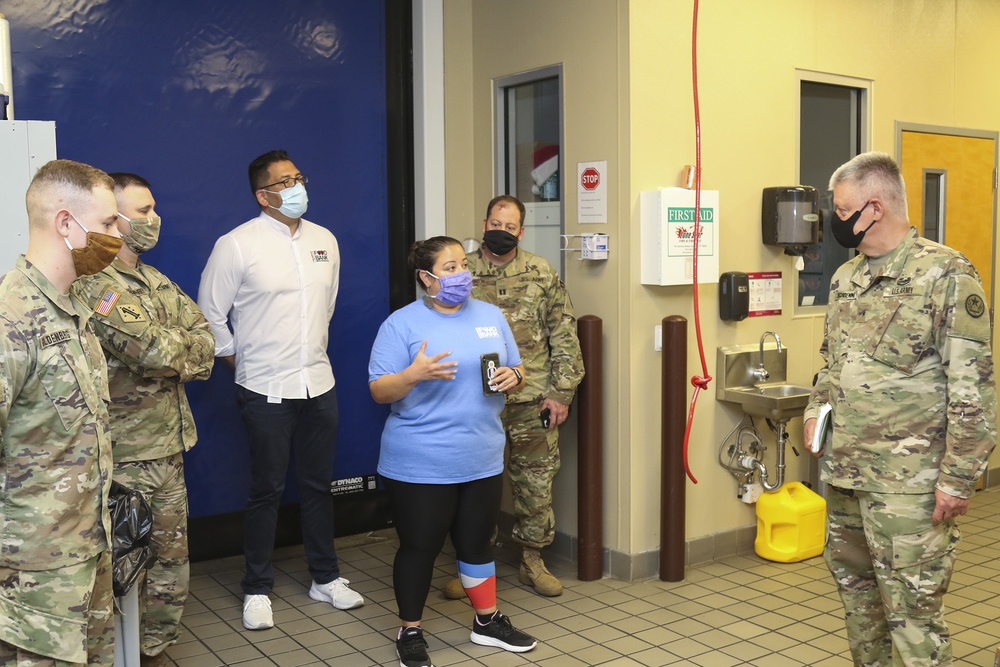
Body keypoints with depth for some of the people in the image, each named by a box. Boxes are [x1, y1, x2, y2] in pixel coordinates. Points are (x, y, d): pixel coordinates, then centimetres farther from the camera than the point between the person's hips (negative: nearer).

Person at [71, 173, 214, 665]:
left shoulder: (157, 282, 12)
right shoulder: (94, 286, -16)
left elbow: (206, 347, 3)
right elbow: (159, 352, -26)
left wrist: (167, 357, -14)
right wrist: (183, 350, -6)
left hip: (168, 449, 8)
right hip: (126, 457, -8)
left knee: (172, 560, 17)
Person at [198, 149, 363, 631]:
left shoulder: (325, 241, 7)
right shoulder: (237, 245, -9)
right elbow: (210, 314, -3)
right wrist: (239, 361, 0)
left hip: (319, 384, 5)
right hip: (267, 391, -5)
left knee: (318, 484, 14)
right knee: (267, 491, 5)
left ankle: (325, 577, 28)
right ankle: (258, 590, 20)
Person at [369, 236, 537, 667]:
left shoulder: (491, 316, 7)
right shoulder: (402, 324, -9)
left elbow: (515, 374, 13)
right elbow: (379, 391, -11)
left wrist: (513, 378, -10)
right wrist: (414, 375, -30)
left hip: (482, 461, 5)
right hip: (419, 465, -4)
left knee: (477, 542, 17)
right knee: (419, 548, 6)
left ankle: (487, 621, 35)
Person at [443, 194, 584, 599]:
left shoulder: (542, 274, 2)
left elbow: (564, 336, 2)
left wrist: (561, 392, -3)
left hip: (533, 400, 1)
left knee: (536, 482, 8)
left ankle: (532, 561, 24)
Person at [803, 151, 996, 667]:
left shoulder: (946, 275, -12)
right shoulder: (845, 278, 10)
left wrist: (957, 478, -16)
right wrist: (816, 410, 7)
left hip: (908, 481, -7)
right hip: (843, 470, 8)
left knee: (911, 605, 0)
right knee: (855, 588, 19)